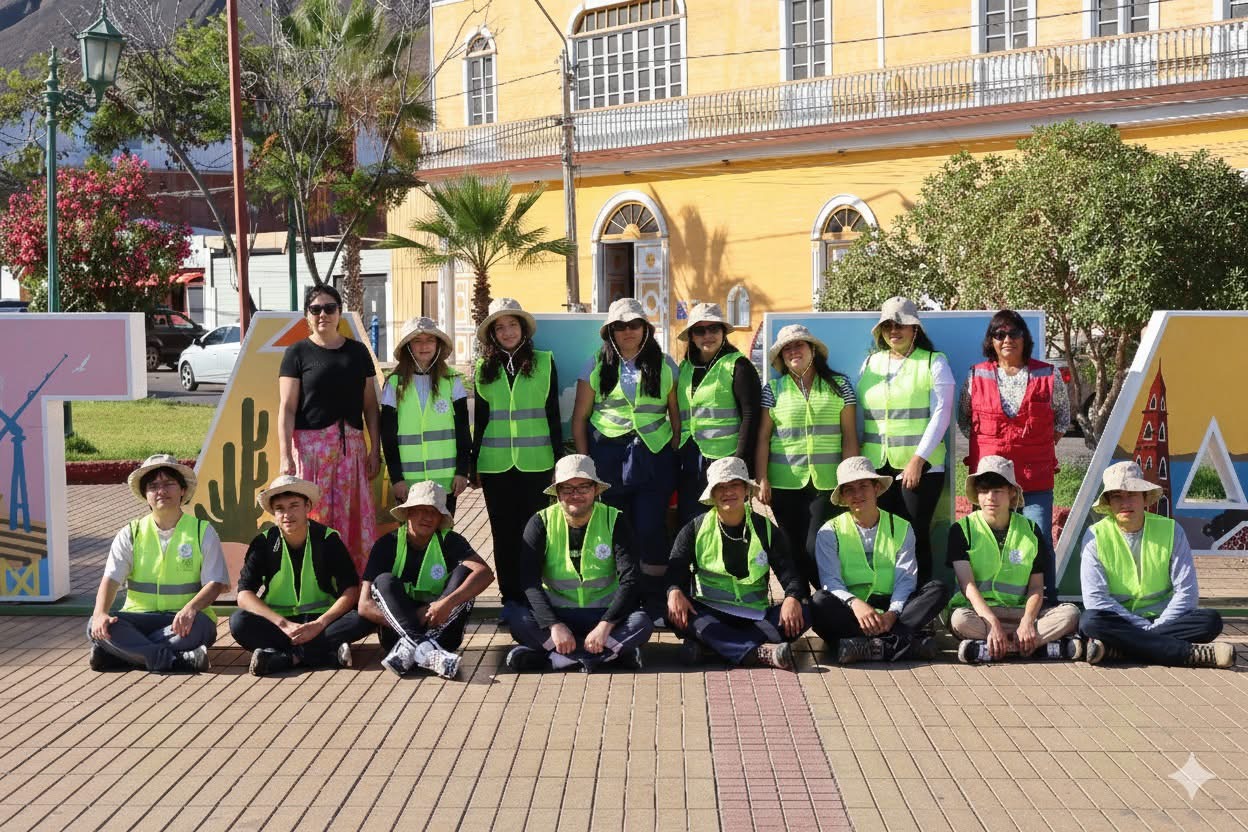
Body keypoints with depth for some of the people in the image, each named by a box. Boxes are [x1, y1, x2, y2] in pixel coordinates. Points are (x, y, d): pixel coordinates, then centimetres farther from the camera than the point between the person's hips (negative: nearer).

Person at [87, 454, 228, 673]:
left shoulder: (203, 532, 5)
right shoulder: (130, 534, 10)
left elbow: (215, 583, -4)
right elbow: (111, 579, -2)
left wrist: (190, 609, -26)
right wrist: (100, 613, -24)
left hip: (183, 620, -2)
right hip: (140, 618, 2)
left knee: (199, 626, -37)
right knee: (96, 627, -28)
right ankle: (175, 660, -38)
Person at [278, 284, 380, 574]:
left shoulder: (357, 352, 12)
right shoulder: (298, 352, 3)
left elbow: (370, 405, 13)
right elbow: (287, 408, -2)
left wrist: (375, 450, 5)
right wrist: (285, 457, -11)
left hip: (352, 447, 3)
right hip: (310, 445, -3)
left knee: (354, 518, 1)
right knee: (313, 520, -4)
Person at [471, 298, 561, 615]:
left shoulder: (544, 362, 4)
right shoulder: (484, 368, 8)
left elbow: (553, 413, 5)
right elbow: (479, 418, 11)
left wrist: (559, 458, 3)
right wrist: (473, 464, 10)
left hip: (535, 462, -2)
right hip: (495, 465, 2)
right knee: (503, 532, 6)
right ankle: (510, 596, 13)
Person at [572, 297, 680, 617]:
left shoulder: (664, 365, 8)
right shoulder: (597, 366, 7)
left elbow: (676, 413, 7)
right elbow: (580, 417, 7)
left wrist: (676, 455, -1)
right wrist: (584, 461, 1)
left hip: (654, 458, -1)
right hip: (609, 456, 1)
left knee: (651, 529, -7)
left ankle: (654, 601, 2)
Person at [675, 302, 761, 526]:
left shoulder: (737, 365, -2)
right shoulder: (684, 368, 17)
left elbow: (750, 415, -9)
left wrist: (740, 464, -16)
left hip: (724, 459, -6)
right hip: (690, 465, 6)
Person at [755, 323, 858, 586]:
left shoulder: (839, 385, 6)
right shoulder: (773, 389, 8)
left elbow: (850, 437, 4)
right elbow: (762, 438, 6)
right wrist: (762, 480, -2)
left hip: (828, 483, -1)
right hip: (785, 484, 2)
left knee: (816, 551, -10)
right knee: (795, 549, 5)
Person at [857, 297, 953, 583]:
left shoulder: (934, 362, 2)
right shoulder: (870, 363, 15)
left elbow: (941, 415, -5)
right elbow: (857, 415, 15)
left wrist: (918, 460, -12)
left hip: (921, 465, -4)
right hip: (875, 465, 4)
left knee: (915, 536, -4)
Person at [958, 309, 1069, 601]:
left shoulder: (1047, 376, 4)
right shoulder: (977, 376, 6)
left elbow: (1062, 416, 16)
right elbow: (963, 418, 16)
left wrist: (1043, 445, 7)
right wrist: (984, 448, 7)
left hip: (1035, 477, -1)